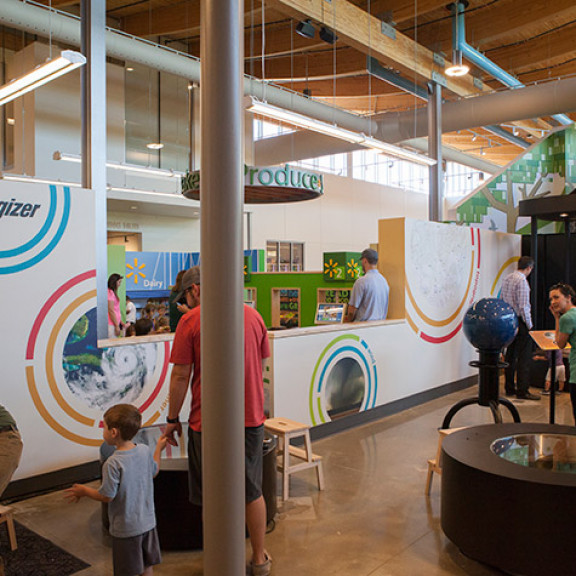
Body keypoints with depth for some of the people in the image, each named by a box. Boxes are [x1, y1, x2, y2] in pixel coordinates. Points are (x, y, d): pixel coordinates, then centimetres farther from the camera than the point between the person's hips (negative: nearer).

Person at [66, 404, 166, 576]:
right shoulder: (145, 451, -7)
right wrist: (159, 448, 25)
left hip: (126, 528, -6)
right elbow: (154, 471, 11)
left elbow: (107, 496, -18)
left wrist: (84, 491, -1)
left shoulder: (113, 464, -25)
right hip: (147, 521, 6)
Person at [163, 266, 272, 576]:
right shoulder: (253, 315, 3)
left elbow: (180, 376, -10)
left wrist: (172, 418, 2)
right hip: (251, 417, 4)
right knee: (252, 491, 19)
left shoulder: (191, 320, -10)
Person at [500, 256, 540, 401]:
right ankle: (522, 391, -1)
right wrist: (529, 325, -11)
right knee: (524, 357, -3)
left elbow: (501, 300, 15)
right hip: (520, 322, -8)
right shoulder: (522, 280, -16)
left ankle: (509, 388, 21)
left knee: (510, 355, 14)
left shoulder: (507, 278, 10)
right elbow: (523, 306, -19)